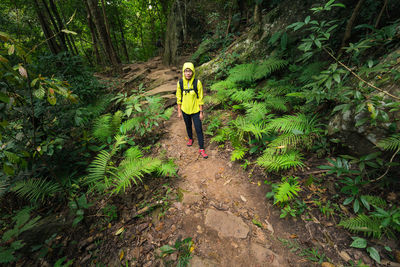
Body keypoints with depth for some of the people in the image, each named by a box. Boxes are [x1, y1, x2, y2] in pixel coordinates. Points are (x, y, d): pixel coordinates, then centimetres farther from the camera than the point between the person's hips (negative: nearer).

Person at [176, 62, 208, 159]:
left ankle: (201, 149, 12)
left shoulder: (197, 82, -13)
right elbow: (178, 98, 1)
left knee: (199, 129, 0)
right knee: (188, 126, 22)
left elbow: (200, 98, -8)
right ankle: (190, 139, 49)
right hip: (185, 110, 3)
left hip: (195, 110, -2)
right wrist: (179, 111, 2)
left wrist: (201, 112, -8)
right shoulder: (180, 83, -7)